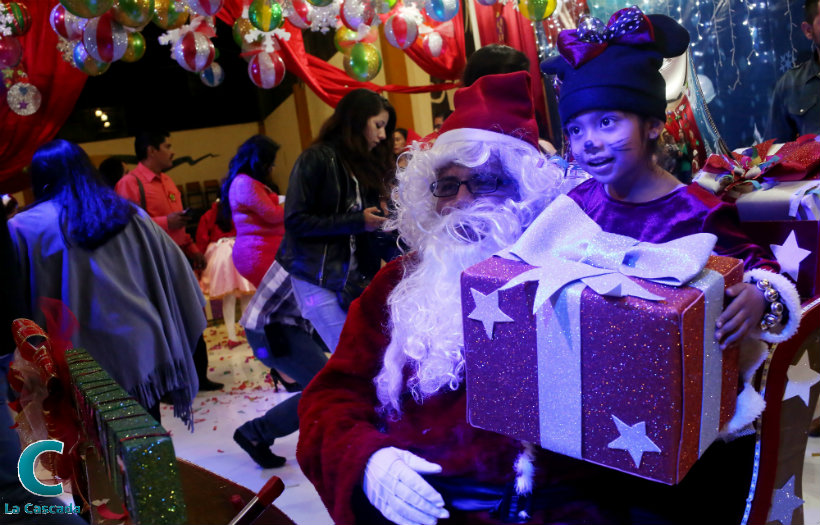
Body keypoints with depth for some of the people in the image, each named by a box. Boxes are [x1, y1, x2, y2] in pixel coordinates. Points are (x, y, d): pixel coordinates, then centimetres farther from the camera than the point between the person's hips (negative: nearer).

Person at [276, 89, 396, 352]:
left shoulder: (364, 163, 12)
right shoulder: (316, 159, -10)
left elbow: (369, 225, 12)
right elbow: (295, 221, -17)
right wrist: (356, 221, -18)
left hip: (354, 277, 6)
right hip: (316, 277, -6)